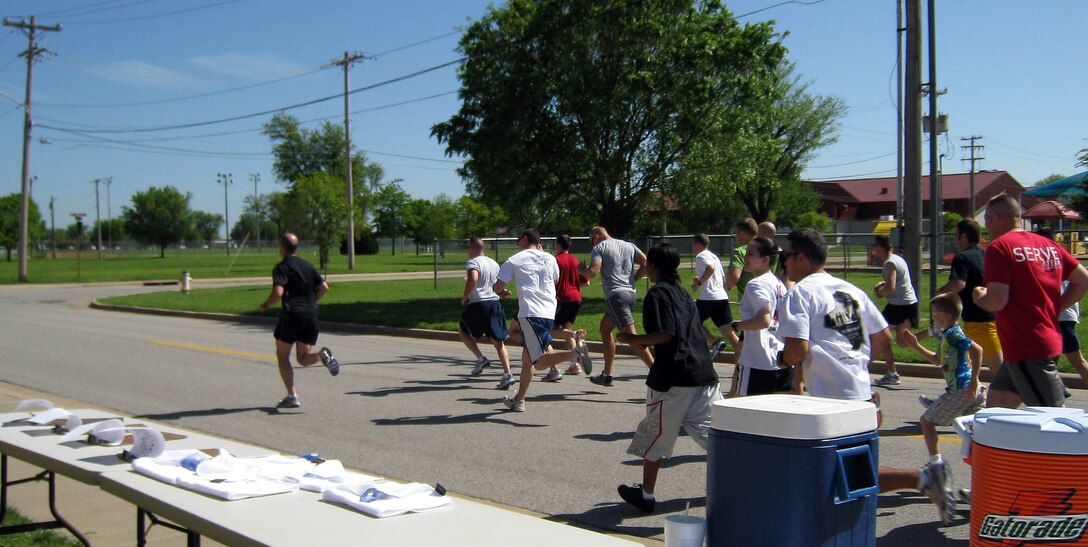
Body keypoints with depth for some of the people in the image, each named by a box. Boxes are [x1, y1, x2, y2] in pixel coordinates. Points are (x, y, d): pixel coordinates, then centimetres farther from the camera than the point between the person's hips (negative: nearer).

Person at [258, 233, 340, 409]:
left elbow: (278, 292, -18)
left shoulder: (282, 267, -5)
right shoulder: (308, 265, 15)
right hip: (311, 315, 6)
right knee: (303, 358, 12)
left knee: (282, 357, 8)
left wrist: (265, 306, -1)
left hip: (291, 315, -5)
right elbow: (324, 287, 9)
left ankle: (292, 396, 1)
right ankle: (322, 355, -21)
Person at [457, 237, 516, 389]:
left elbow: (473, 279, -25)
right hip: (495, 303, 6)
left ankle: (481, 359, 6)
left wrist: (464, 297, -13)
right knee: (498, 341, 4)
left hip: (478, 304, -6)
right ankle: (507, 374, -8)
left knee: (463, 332, 19)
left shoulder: (473, 263, -7)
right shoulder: (494, 263, 16)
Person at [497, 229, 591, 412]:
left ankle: (575, 352, -31)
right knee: (527, 358, 17)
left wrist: (504, 292, 26)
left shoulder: (513, 261, 4)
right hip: (550, 312, 7)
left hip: (530, 313, -6)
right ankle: (519, 400, 21)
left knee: (540, 363, -12)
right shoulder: (549, 258, 16)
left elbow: (498, 288, 1)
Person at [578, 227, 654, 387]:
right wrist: (632, 279, 16)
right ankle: (606, 375, 25)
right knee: (605, 328, 22)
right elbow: (646, 264, 7)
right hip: (631, 294, 8)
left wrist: (581, 269, 6)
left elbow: (592, 272, -14)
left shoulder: (599, 248, 0)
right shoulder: (629, 246, 17)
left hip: (616, 296, -8)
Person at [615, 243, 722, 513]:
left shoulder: (657, 293, -8)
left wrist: (634, 339, -5)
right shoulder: (682, 292, 18)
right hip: (703, 374, 8)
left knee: (655, 435, 6)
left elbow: (665, 334, -19)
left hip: (673, 377, -7)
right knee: (712, 432, 9)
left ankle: (646, 495, 15)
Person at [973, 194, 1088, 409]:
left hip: (1027, 350, -9)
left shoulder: (999, 246, -13)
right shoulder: (1048, 245, 12)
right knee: (995, 405, 15)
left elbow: (997, 301, -20)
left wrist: (978, 297, 0)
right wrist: (1054, 308, 16)